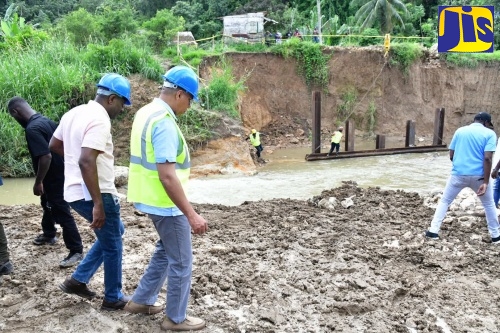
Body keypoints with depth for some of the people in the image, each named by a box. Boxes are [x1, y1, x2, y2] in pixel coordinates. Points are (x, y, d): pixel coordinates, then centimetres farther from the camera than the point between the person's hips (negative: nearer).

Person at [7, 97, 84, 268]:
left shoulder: (32, 129, -24)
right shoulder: (46, 121, 6)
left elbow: (45, 157, -30)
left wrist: (38, 182, -20)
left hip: (54, 178, -10)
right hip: (58, 174, 10)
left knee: (62, 213, -4)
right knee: (48, 205, 29)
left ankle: (76, 251, 3)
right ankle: (49, 234, 50)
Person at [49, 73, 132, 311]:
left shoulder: (74, 113, 9)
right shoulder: (100, 120, -20)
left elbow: (54, 145, 20)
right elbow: (86, 161, -30)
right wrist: (98, 204, -29)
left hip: (74, 192, 9)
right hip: (94, 194, -9)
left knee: (113, 233, 25)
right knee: (113, 246, 8)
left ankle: (78, 280, 25)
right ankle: (113, 299, 23)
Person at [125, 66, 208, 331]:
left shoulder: (146, 112, 7)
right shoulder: (164, 122, -24)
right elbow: (167, 175, -28)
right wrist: (191, 214, -26)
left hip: (153, 199, 10)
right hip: (165, 203, -10)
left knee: (166, 251, 25)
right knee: (181, 262, 6)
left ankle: (141, 300, 35)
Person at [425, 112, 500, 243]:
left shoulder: (460, 131, 6)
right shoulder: (489, 133, -2)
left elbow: (451, 156, 7)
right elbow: (487, 158, -13)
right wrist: (485, 182, -14)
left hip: (458, 174, 1)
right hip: (478, 176, -1)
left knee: (444, 201, 16)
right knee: (489, 204, 20)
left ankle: (433, 231, 8)